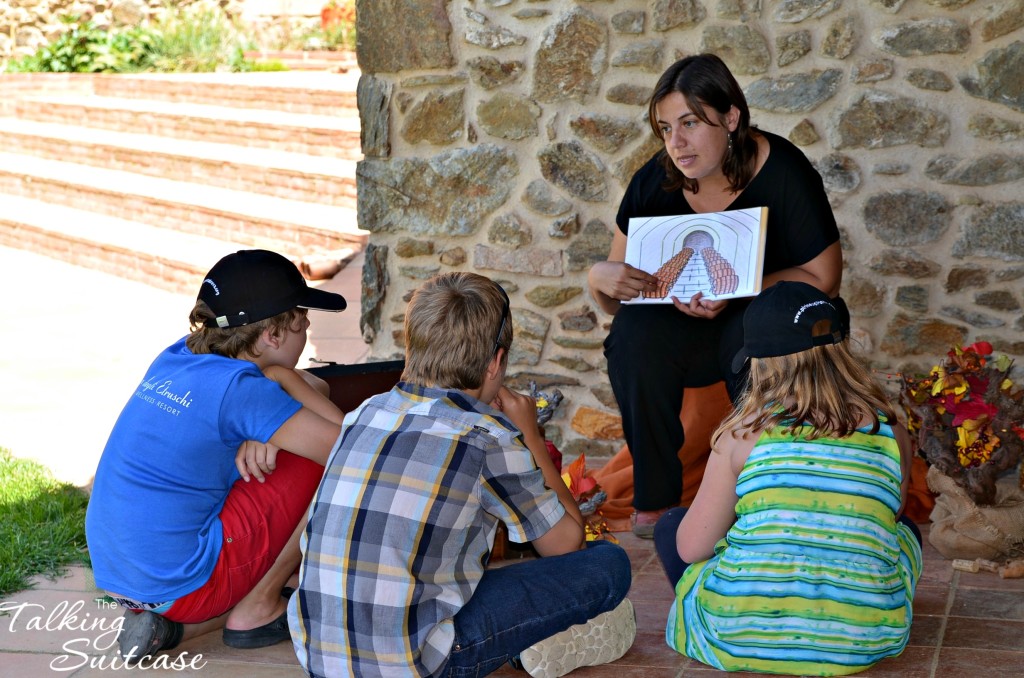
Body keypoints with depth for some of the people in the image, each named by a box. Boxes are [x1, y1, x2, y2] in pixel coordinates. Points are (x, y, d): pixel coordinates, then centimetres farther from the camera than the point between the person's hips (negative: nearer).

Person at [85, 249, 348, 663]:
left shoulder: (177, 358, 6)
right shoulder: (239, 388, -18)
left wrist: (258, 437, -4)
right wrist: (285, 379, -6)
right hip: (184, 583, -8)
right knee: (333, 462, -7)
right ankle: (257, 608, 4)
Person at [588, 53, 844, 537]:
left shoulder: (782, 172, -19)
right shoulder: (654, 182, -10)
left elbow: (823, 278, -15)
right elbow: (615, 299, -3)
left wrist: (736, 291, -31)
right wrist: (601, 279, -29)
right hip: (682, 328, 3)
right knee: (634, 334, -28)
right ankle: (654, 497, -10)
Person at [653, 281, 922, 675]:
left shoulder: (745, 432, -6)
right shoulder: (890, 432, 1)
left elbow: (691, 548, -1)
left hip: (740, 637, -1)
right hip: (862, 642, 2)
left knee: (670, 528, 25)